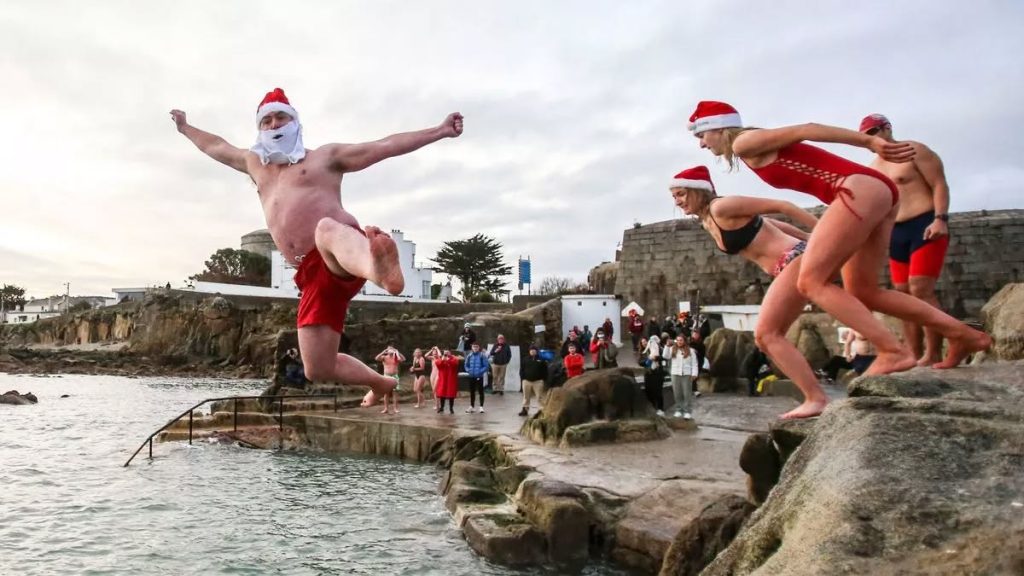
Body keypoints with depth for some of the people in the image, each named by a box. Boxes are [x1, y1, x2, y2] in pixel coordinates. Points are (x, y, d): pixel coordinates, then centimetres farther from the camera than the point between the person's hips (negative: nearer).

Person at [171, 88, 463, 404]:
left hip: (344, 257, -6)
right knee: (318, 369, -1)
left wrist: (440, 131, -1)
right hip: (313, 275, 6)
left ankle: (378, 267, -79)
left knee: (327, 229, -44)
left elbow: (387, 145, 6)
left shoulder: (325, 156, 14)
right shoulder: (255, 163, 31)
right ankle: (379, 381, 26)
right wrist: (185, 128, 63)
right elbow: (215, 146, 50)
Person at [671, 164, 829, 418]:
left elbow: (781, 206, -12)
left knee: (766, 334, -11)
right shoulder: (707, 222, 14)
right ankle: (815, 398, 8)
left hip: (797, 260, -10)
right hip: (786, 270, 10)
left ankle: (817, 399, -10)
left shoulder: (722, 207, -13)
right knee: (765, 337, 8)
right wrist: (810, 239, 23)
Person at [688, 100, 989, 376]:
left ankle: (894, 351, -11)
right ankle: (962, 333, 11)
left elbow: (804, 130, -7)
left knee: (811, 282, -7)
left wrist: (869, 141, -12)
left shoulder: (744, 143, 1)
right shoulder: (764, 149, 27)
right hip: (876, 189, 9)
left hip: (861, 190, -9)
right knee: (862, 291, 12)